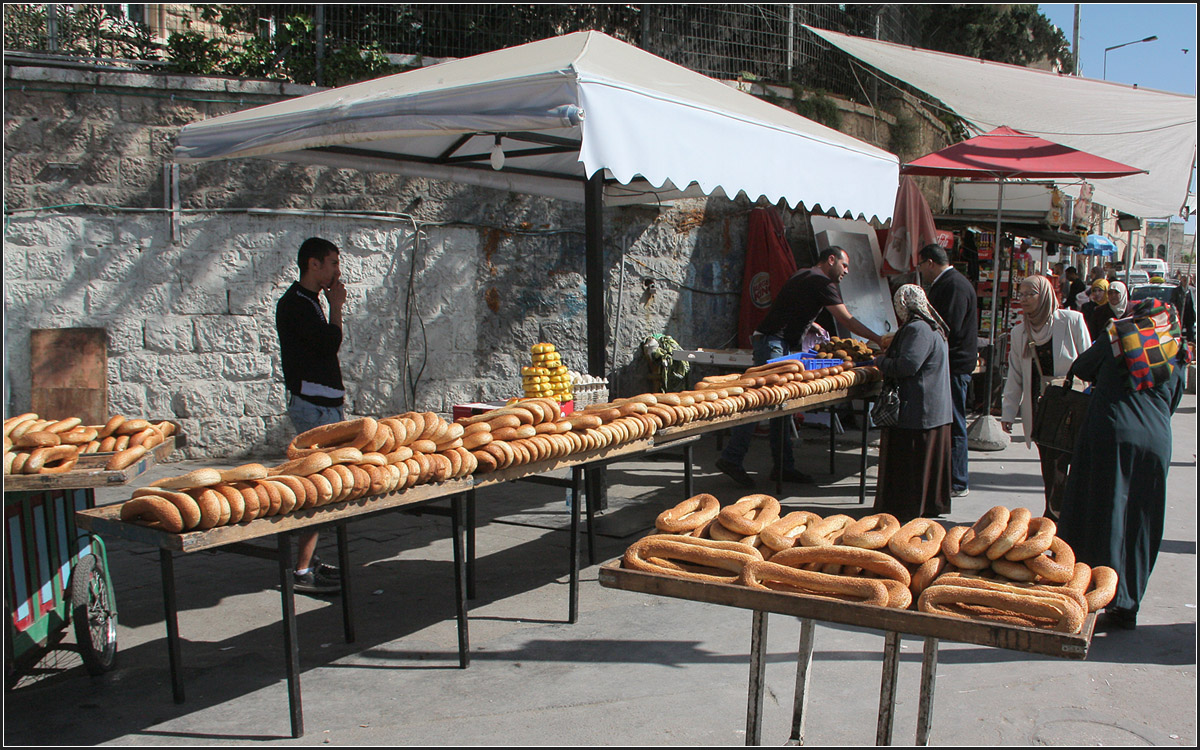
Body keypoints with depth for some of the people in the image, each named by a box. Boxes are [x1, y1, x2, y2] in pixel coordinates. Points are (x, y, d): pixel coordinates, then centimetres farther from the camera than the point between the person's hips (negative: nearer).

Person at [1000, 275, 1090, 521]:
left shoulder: (1072, 321, -4)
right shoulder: (1019, 332, 9)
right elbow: (1015, 376, 13)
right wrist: (1008, 412, 9)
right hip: (1040, 408, 4)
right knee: (1049, 466, 4)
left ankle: (1054, 514, 2)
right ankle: (1054, 515, 13)